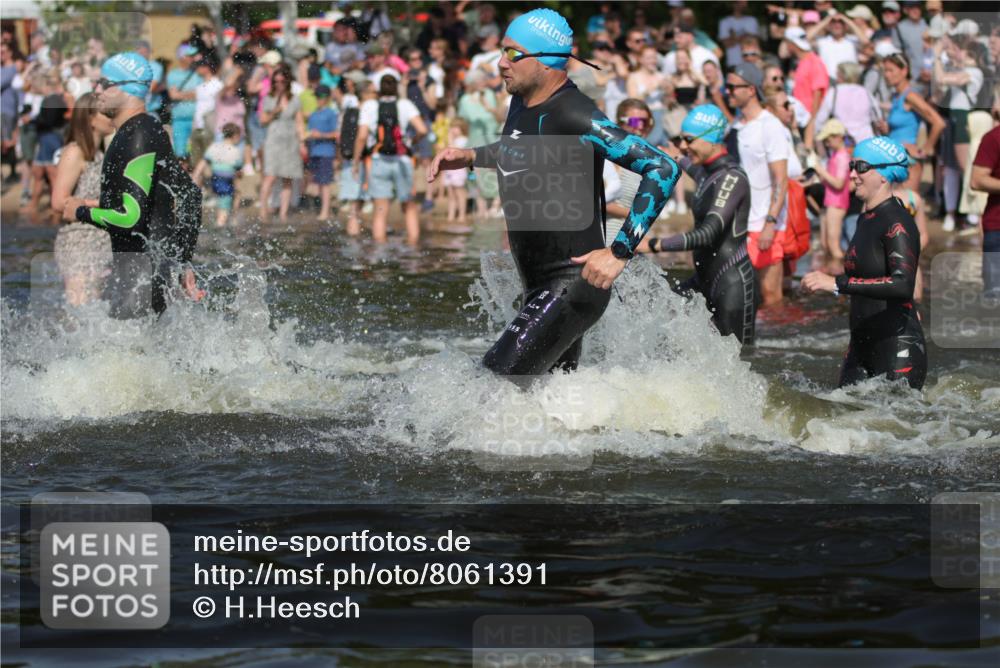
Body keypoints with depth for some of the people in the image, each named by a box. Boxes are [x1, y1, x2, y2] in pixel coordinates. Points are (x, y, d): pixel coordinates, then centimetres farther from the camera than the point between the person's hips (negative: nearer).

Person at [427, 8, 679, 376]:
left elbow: (663, 168, -23)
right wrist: (471, 156, 13)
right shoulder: (523, 101, 8)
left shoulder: (573, 116, -20)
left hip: (573, 285, -10)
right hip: (541, 287, 10)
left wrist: (619, 252, -24)